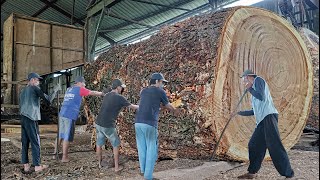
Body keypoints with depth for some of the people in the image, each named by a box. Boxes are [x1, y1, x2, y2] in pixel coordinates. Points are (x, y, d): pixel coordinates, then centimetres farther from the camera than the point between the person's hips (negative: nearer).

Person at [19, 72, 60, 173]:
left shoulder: (23, 91, 20)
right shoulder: (35, 88, -4)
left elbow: (20, 106, 23)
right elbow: (48, 100, -7)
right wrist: (55, 91, 4)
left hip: (23, 118, 8)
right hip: (31, 119, -8)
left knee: (25, 142, 7)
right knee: (35, 142, -2)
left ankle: (26, 165, 9)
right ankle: (37, 165, 2)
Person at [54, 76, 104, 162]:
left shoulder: (69, 89, 19)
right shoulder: (80, 89, -2)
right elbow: (92, 93, 1)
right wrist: (102, 93, 15)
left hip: (62, 114, 7)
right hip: (70, 116, -7)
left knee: (60, 135, 15)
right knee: (67, 137, 0)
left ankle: (55, 153, 23)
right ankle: (64, 157, 6)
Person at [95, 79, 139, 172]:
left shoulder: (106, 96, 9)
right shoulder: (120, 98, -11)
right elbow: (132, 106, 2)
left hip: (98, 124, 7)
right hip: (108, 126, -7)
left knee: (99, 144, 19)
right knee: (116, 145, 10)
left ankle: (100, 164, 33)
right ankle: (117, 167, 16)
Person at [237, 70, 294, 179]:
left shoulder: (258, 80, 3)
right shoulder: (254, 88, 27)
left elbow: (261, 97, -15)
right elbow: (256, 111, 30)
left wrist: (249, 89, -2)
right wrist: (240, 113, 34)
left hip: (268, 116, -9)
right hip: (262, 119, 9)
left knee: (274, 145, -11)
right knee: (254, 145, 7)